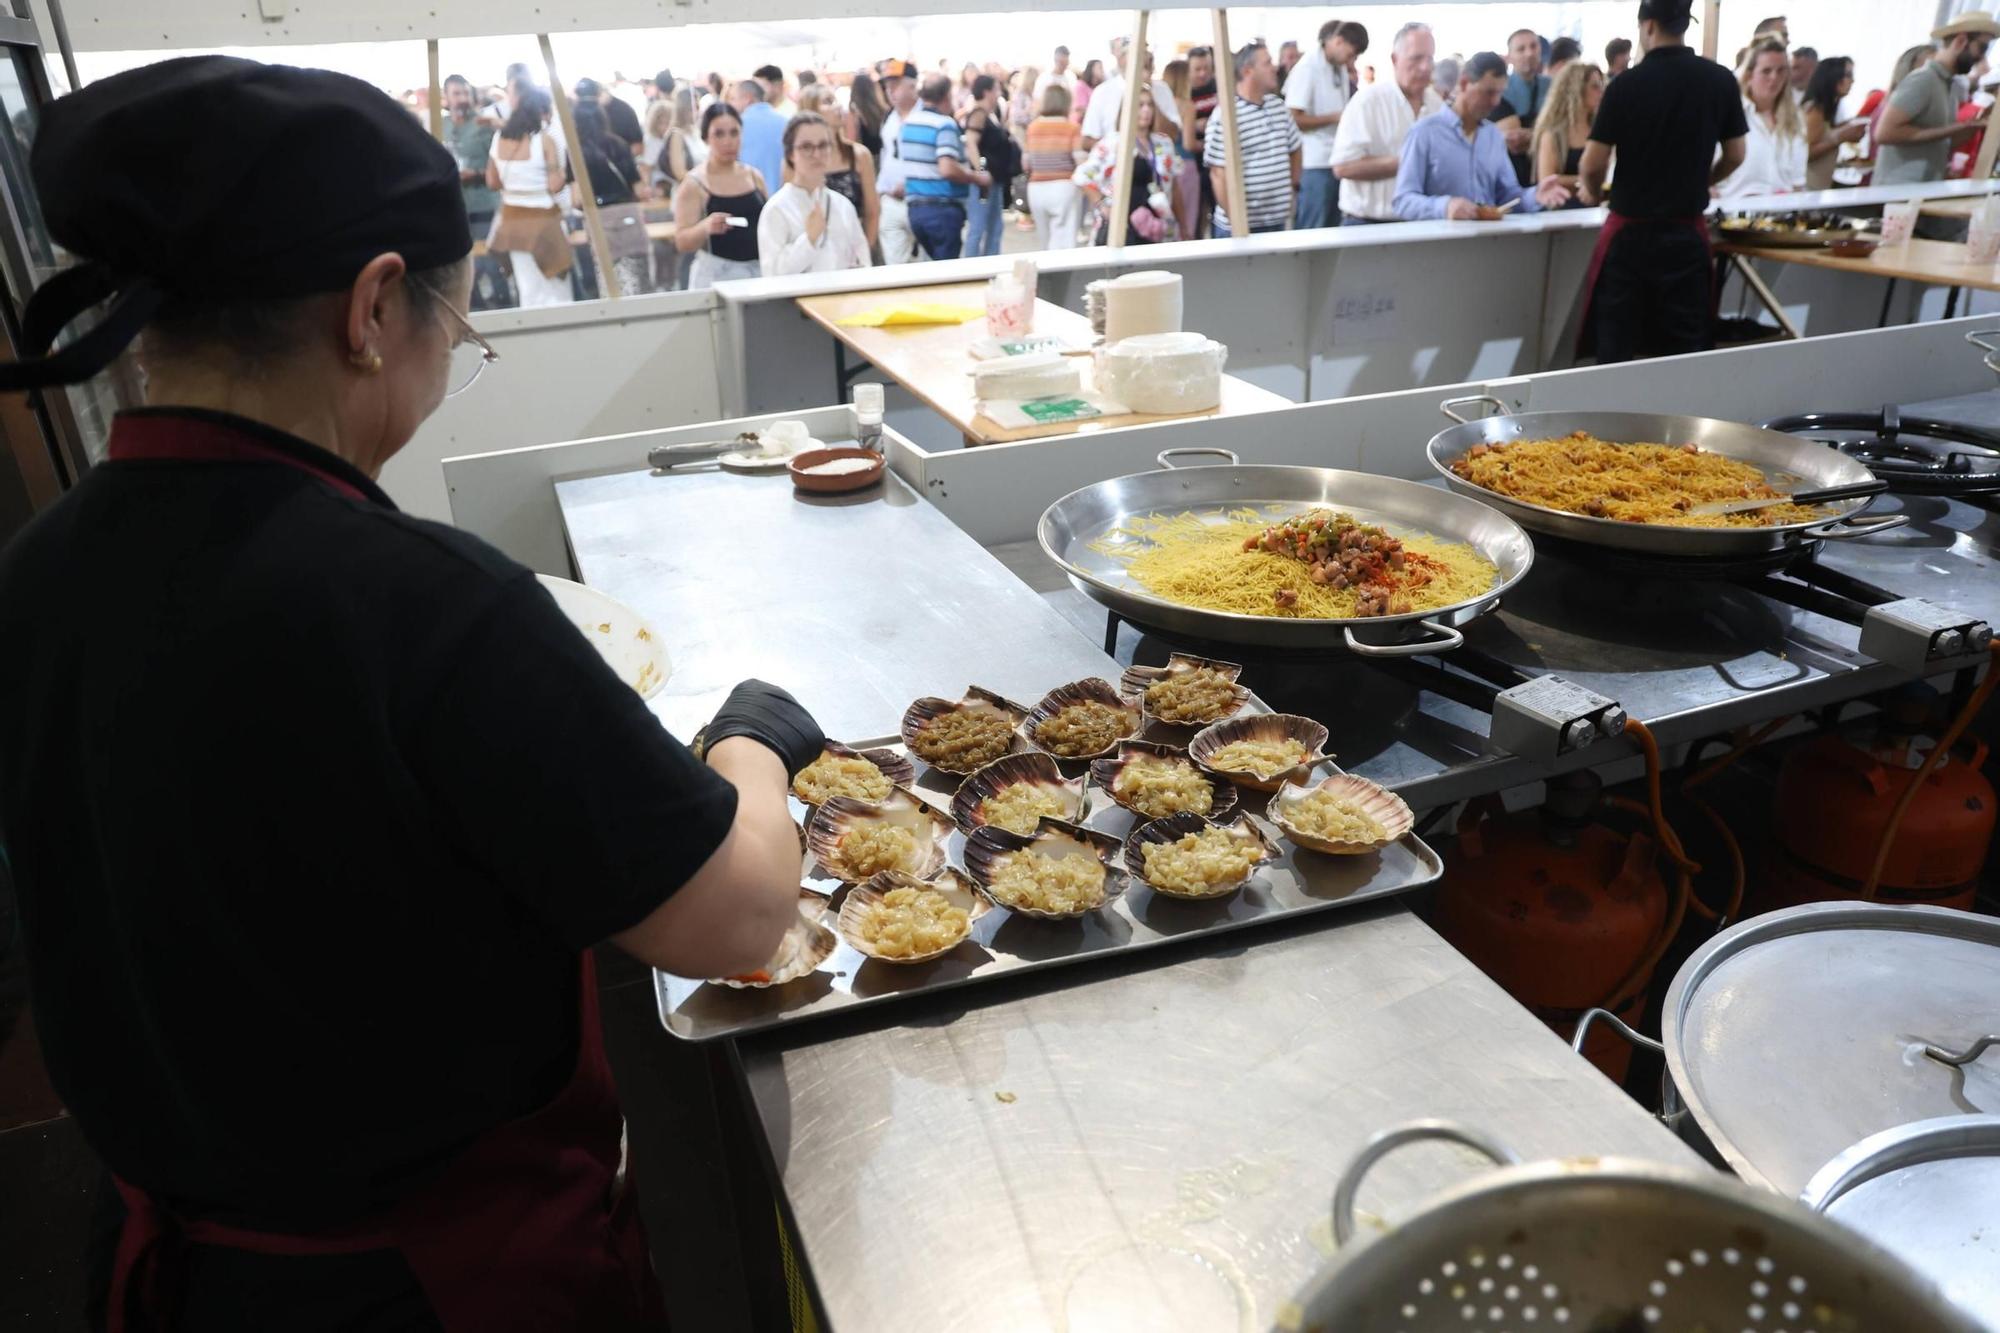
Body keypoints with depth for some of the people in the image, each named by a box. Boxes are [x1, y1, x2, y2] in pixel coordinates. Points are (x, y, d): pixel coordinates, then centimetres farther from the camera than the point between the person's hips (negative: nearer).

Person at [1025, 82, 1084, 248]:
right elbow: (1080, 160, -11)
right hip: (1064, 187, -4)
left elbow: (1027, 162, 7)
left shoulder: (1032, 127, 5)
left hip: (1036, 189, 4)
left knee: (1045, 243, 15)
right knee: (1062, 244, -4)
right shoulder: (1072, 127, -5)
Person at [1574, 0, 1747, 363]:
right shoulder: (1721, 80, 0)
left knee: (1616, 349, 5)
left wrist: (1593, 194, 11)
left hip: (1630, 231, -3)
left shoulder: (1626, 84, -11)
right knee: (1687, 349, 8)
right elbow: (1735, 156, 7)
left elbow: (1593, 164, -10)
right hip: (1687, 232, 3)